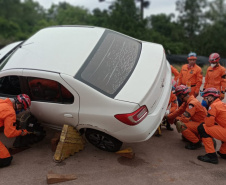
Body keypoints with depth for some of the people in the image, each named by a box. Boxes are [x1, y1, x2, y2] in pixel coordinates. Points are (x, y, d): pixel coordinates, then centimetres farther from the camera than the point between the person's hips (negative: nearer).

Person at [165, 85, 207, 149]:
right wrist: (167, 117, 12)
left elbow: (185, 118, -28)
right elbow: (179, 111, 13)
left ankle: (196, 142, -11)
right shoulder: (187, 102, 6)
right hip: (196, 122, 10)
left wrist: (176, 119, -8)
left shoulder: (192, 103, -25)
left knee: (180, 124, -26)